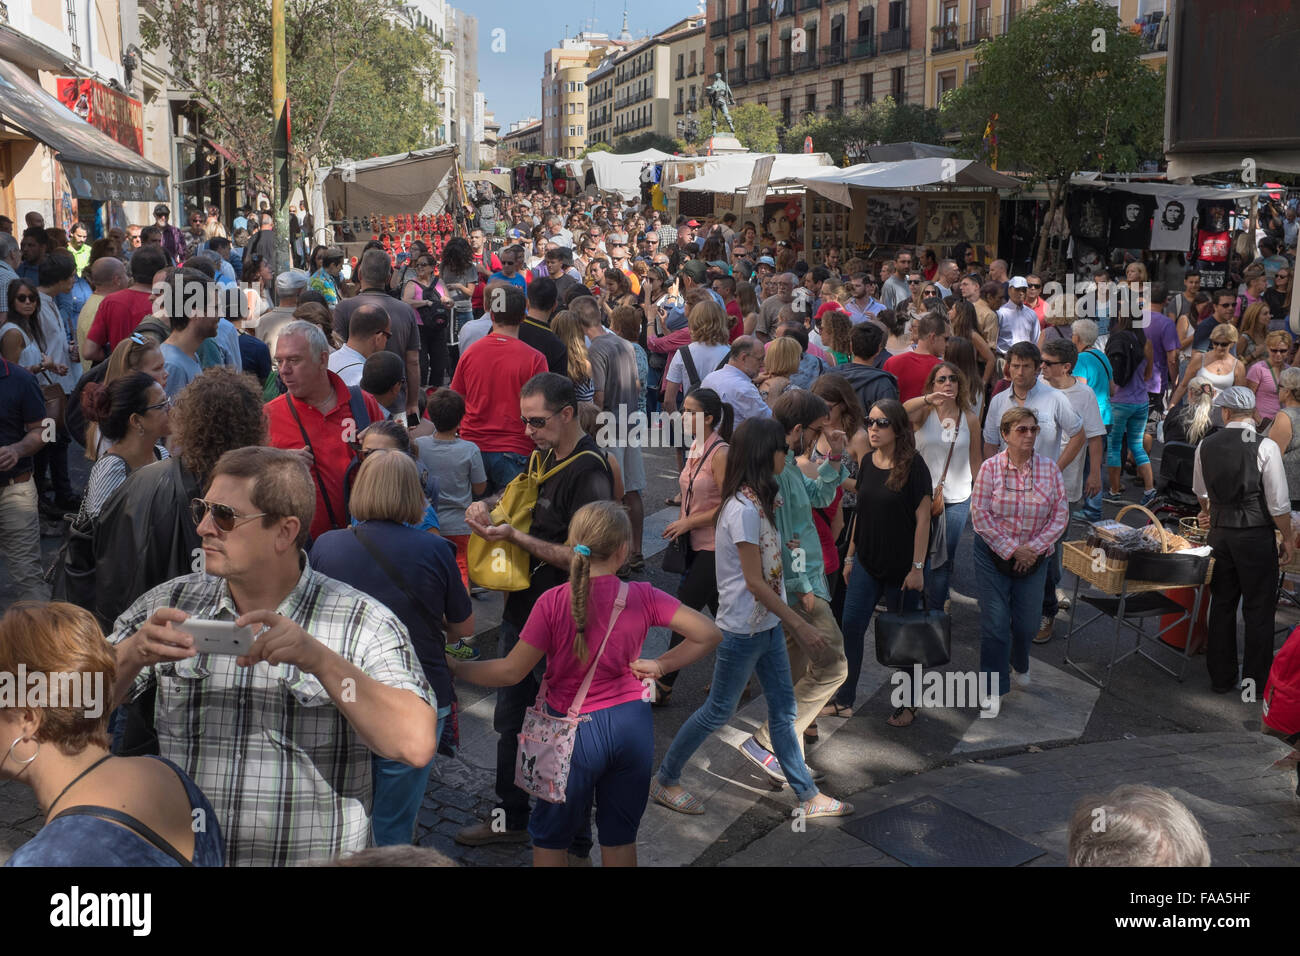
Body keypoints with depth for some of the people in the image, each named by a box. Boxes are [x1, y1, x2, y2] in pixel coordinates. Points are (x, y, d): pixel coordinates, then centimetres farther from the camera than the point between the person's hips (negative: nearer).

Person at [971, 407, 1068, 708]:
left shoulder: (1049, 468, -4)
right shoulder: (990, 468, -11)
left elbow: (1060, 515, -3)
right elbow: (980, 516, -12)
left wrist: (1033, 548, -12)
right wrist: (1011, 550, -14)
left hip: (1034, 556, 2)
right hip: (994, 555, -2)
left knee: (1026, 621, 13)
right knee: (995, 621, -3)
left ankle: (1020, 665, 44)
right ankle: (995, 686, 10)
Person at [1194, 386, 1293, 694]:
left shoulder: (1206, 446, 1)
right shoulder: (1265, 447, -14)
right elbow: (1279, 503, -14)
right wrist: (1287, 539, 2)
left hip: (1220, 533, 4)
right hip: (1256, 536, -4)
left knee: (1221, 605, 14)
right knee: (1259, 610, 8)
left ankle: (1221, 678, 23)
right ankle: (1256, 682, 15)